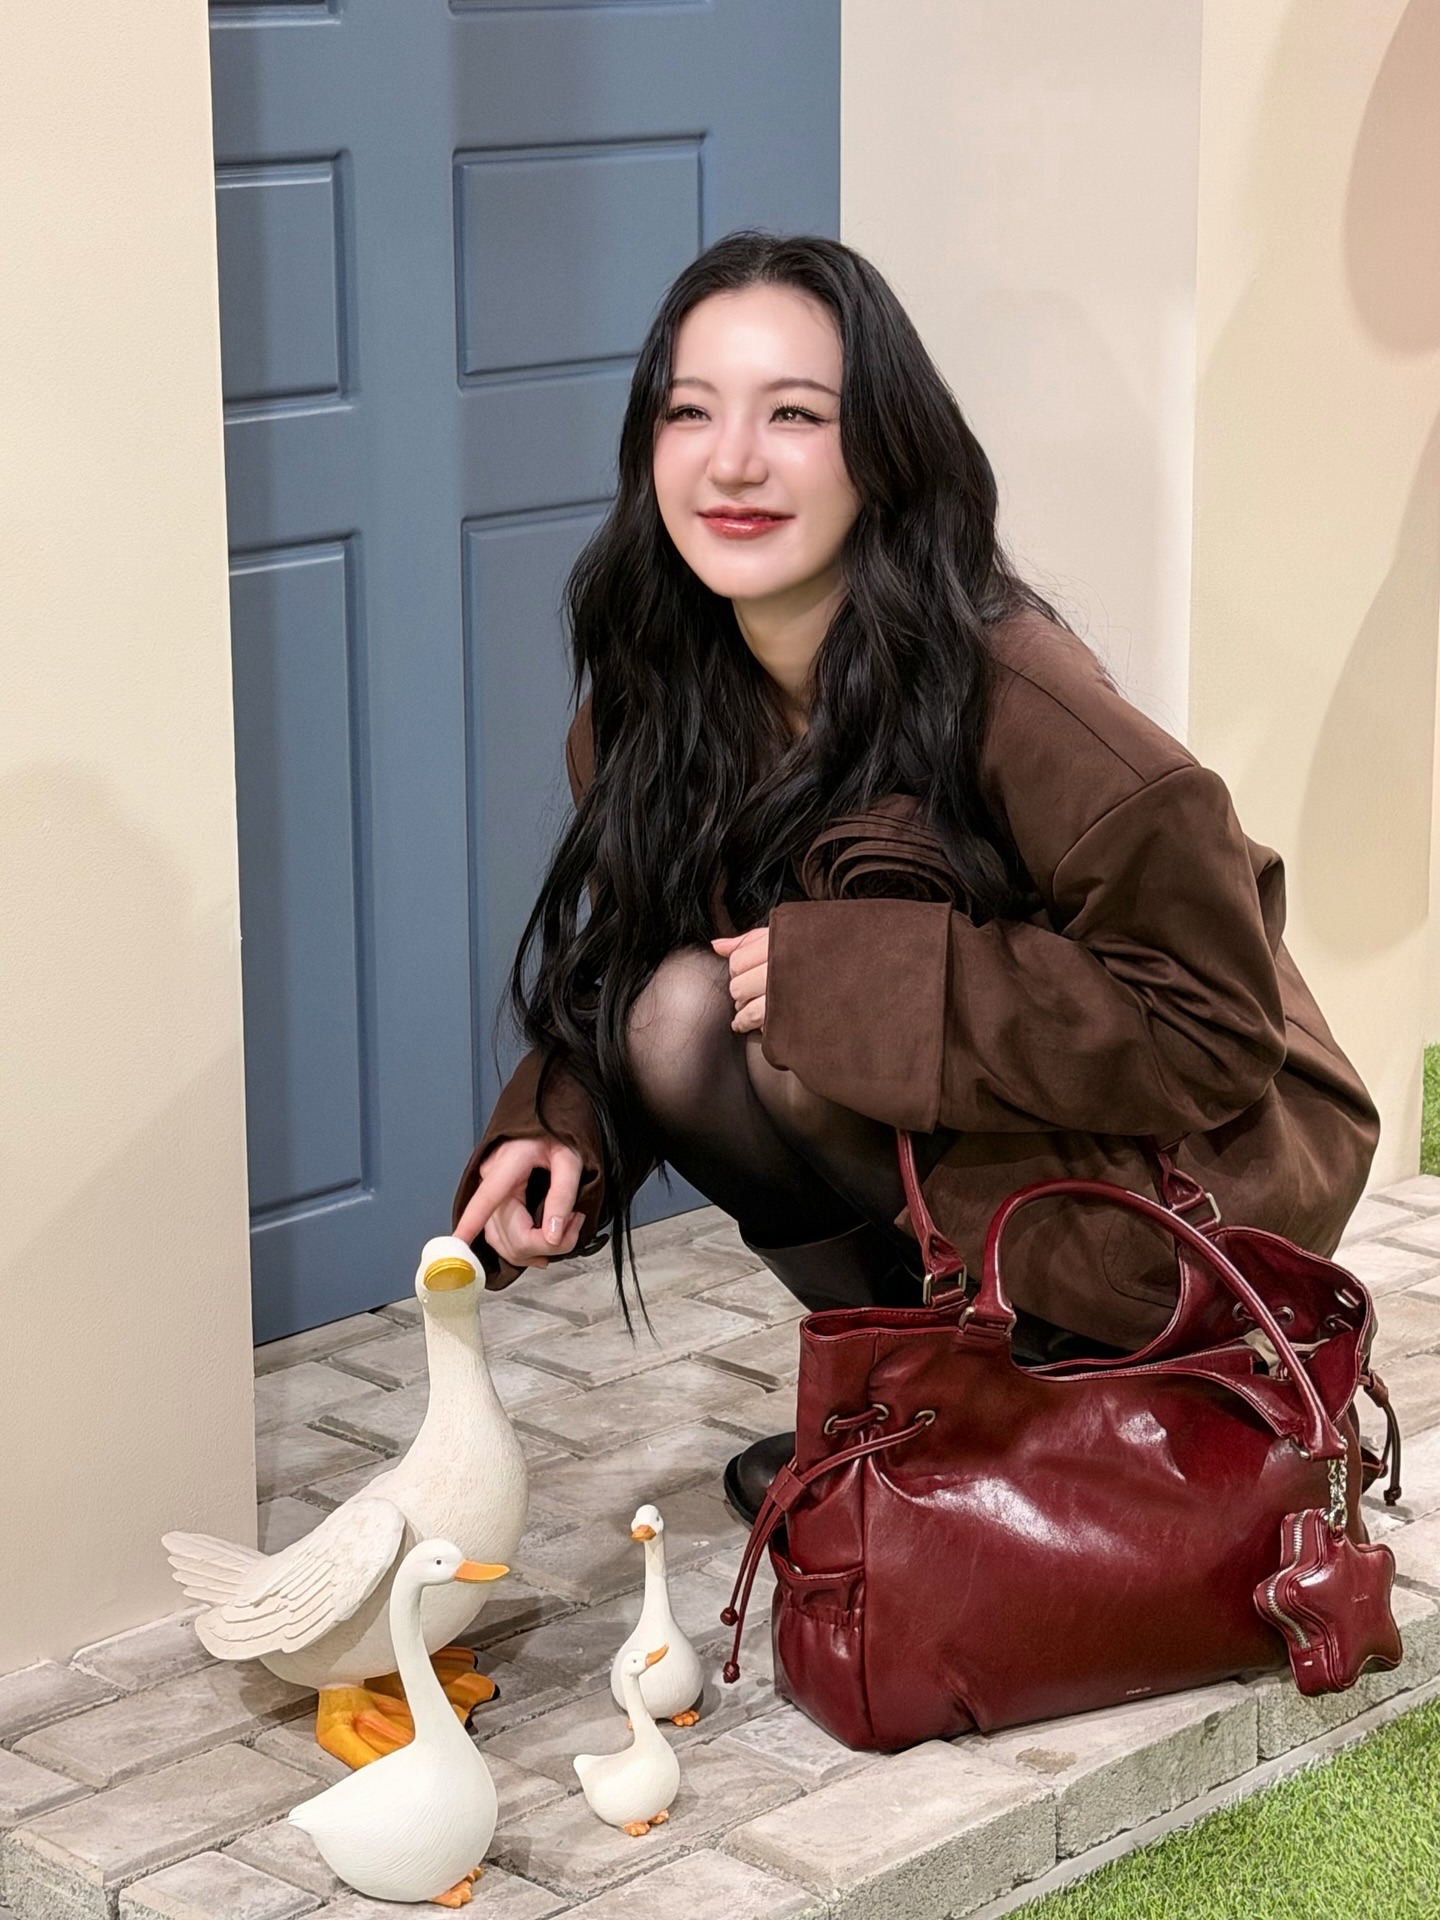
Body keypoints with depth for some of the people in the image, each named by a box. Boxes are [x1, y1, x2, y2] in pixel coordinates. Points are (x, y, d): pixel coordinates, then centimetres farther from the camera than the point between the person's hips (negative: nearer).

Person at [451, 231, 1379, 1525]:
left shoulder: (1005, 690, -28)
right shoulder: (652, 696, -7)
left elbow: (1214, 1032, -24)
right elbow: (629, 950, 4)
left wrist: (849, 974, -29)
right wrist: (561, 1133, -18)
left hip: (1187, 1176, -7)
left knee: (742, 1027, -26)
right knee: (680, 1012, -17)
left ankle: (1056, 1373, -5)